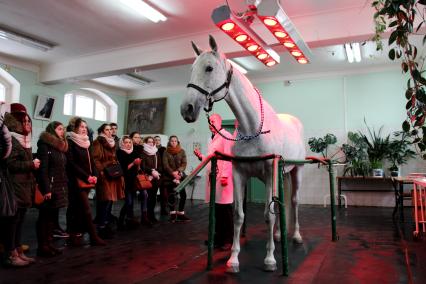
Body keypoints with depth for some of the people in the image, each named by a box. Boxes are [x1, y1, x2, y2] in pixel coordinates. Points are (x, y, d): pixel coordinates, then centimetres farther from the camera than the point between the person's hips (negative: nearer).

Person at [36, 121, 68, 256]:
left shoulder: (61, 146, 16)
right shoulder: (44, 145, -8)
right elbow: (43, 169, -15)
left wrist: (65, 185, 11)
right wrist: (46, 189, -20)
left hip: (60, 187, 8)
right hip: (49, 187, -8)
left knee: (53, 216, 11)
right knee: (45, 217, 0)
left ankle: (48, 243, 19)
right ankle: (42, 246, 8)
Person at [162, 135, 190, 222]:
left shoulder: (182, 151, 7)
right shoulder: (166, 152, 4)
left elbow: (184, 163, 0)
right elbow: (165, 165, -4)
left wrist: (178, 172, -15)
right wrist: (173, 173, -15)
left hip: (180, 175, 1)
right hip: (169, 176, -1)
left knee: (183, 195, -6)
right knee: (171, 195, 1)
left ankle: (180, 214, 5)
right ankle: (172, 214, 12)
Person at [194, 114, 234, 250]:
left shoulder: (226, 136, -6)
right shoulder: (212, 139, 21)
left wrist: (225, 175, -21)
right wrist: (201, 156, 9)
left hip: (222, 177, -8)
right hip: (212, 177, 8)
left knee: (225, 210, -2)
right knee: (216, 210, 12)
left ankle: (228, 240, 8)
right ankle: (218, 237, 22)